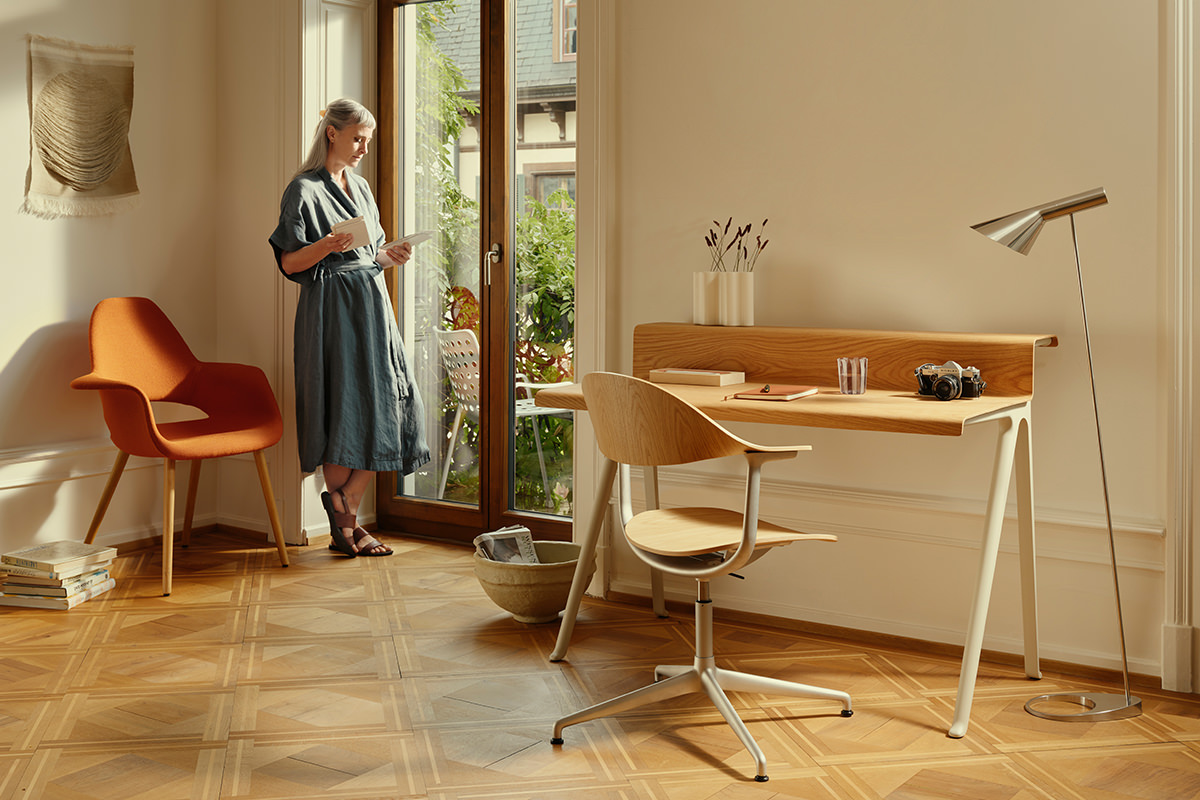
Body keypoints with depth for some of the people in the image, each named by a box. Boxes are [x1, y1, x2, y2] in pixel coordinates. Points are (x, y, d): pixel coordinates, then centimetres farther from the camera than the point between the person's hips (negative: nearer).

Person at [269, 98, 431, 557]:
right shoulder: (304, 189, -3)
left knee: (384, 407, 0)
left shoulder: (360, 187, 19)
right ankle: (343, 525, 2)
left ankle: (345, 514, 8)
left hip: (372, 306, 7)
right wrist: (326, 246, -24)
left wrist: (391, 256, 2)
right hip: (331, 309, -7)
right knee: (343, 411, -7)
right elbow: (289, 263, -7)